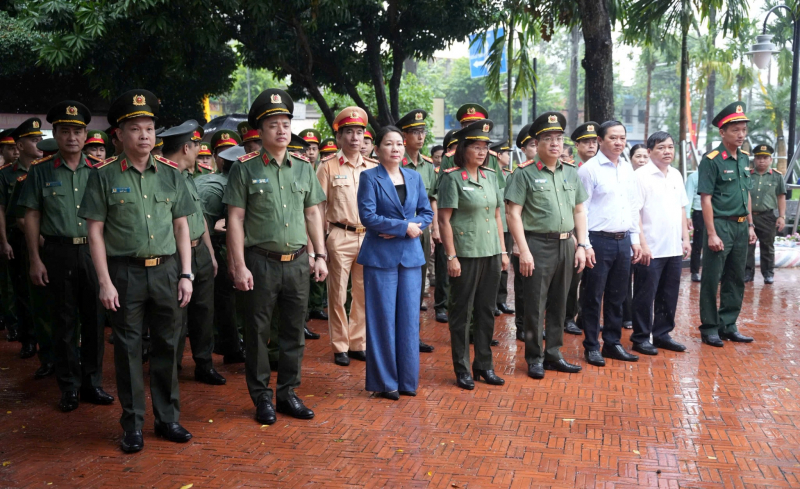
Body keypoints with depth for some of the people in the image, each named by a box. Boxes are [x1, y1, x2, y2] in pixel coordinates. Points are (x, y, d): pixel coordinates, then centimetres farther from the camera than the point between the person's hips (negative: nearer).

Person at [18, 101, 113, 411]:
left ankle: (92, 383, 20)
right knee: (64, 323, 5)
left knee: (94, 320, 8)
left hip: (93, 252, 2)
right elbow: (32, 217, 1)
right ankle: (69, 388, 16)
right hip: (58, 254, -2)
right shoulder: (41, 171, 2)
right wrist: (35, 260, -5)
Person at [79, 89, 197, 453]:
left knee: (167, 346, 10)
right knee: (128, 349, 6)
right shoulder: (104, 176, -2)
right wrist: (105, 282, -9)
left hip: (166, 271, 3)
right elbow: (95, 231, -4)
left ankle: (168, 418, 23)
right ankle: (133, 425, 17)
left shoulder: (170, 173, 6)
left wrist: (186, 274, 3)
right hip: (125, 273, -2)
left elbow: (181, 226, 9)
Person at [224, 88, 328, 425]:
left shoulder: (304, 168, 9)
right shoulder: (245, 169, -3)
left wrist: (320, 255, 6)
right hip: (260, 262, -4)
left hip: (297, 262, 4)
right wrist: (239, 266, -11)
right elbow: (235, 219, -6)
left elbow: (313, 213, 13)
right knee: (258, 333, 5)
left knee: (294, 332, 10)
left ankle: (288, 394, 23)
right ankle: (262, 398, 18)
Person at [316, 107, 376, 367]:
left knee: (364, 293, 9)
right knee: (338, 294, 4)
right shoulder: (328, 167, -1)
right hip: (340, 237, -3)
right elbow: (318, 208, 0)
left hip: (369, 237, 3)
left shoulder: (373, 168, 8)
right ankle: (340, 347, 16)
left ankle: (358, 343, 22)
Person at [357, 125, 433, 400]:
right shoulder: (370, 178, -3)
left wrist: (405, 228, -10)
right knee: (383, 319, 0)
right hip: (381, 256, -4)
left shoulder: (414, 178, 11)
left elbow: (427, 213, 9)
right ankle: (384, 382, 11)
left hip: (410, 255, 4)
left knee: (410, 317, 6)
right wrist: (404, 227, -15)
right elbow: (367, 216, -12)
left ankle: (407, 379, 17)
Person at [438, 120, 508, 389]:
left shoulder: (490, 176, 11)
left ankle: (484, 365, 23)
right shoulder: (452, 178, -7)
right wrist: (451, 257, -14)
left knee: (486, 311, 12)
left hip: (491, 254, 6)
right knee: (462, 312, 3)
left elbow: (496, 215, 16)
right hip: (466, 255, -6)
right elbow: (444, 220, -10)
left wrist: (503, 250, 12)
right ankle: (462, 370, 13)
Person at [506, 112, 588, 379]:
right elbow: (513, 213, -9)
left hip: (566, 245, 5)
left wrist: (582, 245, 6)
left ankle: (553, 354, 24)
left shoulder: (571, 173, 11)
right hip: (538, 245, -5)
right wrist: (524, 250, -14)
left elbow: (579, 211, 14)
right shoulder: (525, 173, -6)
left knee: (559, 304, 12)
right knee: (535, 305, 2)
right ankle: (535, 358, 14)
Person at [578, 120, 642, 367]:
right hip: (599, 240, -6)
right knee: (593, 297, 3)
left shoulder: (627, 169, 12)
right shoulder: (589, 169, -8)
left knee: (617, 296, 13)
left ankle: (613, 343, 24)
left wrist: (635, 239, 13)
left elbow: (633, 207, 17)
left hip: (623, 241, 6)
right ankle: (591, 346, 13)